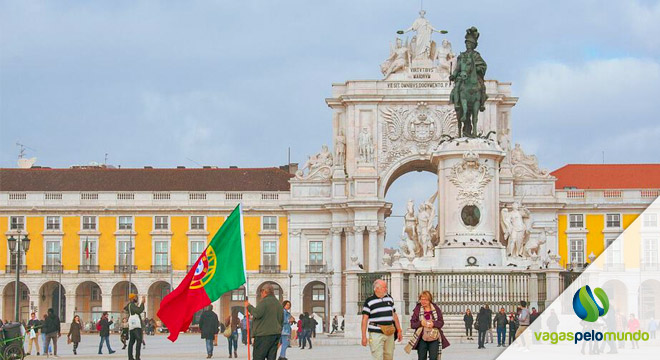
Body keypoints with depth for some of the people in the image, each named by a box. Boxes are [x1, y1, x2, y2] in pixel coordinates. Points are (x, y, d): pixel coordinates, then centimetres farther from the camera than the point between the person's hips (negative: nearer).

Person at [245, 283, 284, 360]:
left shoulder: (265, 301, -9)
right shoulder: (278, 303, 17)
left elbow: (257, 314, -20)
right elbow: (281, 319, 22)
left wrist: (249, 306, -6)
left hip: (264, 334, -8)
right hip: (276, 334, 8)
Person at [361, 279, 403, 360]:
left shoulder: (389, 298, 12)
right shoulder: (369, 301, -3)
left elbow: (394, 315, 19)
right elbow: (365, 319, -4)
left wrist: (399, 330, 16)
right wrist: (364, 336, -9)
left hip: (390, 334, 5)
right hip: (376, 334, -5)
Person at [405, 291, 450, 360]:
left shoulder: (436, 309, 4)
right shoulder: (417, 309, 2)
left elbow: (441, 322, 3)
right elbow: (412, 324, 1)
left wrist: (433, 324, -17)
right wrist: (420, 323, -18)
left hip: (434, 337, 0)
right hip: (422, 338, 0)